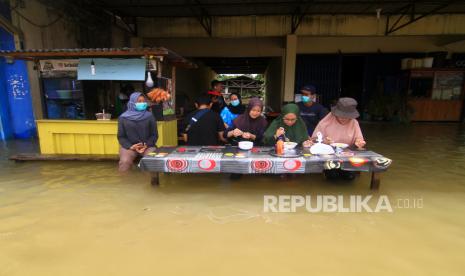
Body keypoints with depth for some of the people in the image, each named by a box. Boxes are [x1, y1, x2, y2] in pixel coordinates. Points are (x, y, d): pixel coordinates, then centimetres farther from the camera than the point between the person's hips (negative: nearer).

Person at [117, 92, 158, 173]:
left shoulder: (149, 116, 5)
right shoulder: (123, 118, 5)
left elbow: (154, 135, 5)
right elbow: (121, 136, 6)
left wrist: (146, 145, -12)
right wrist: (131, 146, -11)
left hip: (147, 146, 0)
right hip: (129, 146, 0)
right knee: (125, 162, -29)